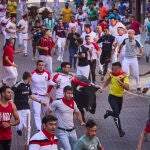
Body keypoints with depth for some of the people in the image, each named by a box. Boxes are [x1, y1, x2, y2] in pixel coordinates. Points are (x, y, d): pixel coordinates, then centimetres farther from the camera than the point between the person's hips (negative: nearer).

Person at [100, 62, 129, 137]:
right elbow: (108, 80, 22)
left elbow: (127, 88, -28)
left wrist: (120, 81, -37)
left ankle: (108, 112, 45)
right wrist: (103, 87, 9)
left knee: (117, 113, 13)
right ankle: (120, 130, -10)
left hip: (120, 97, 1)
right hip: (112, 97, 0)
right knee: (116, 113, -17)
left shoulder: (124, 76, -13)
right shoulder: (111, 74, -3)